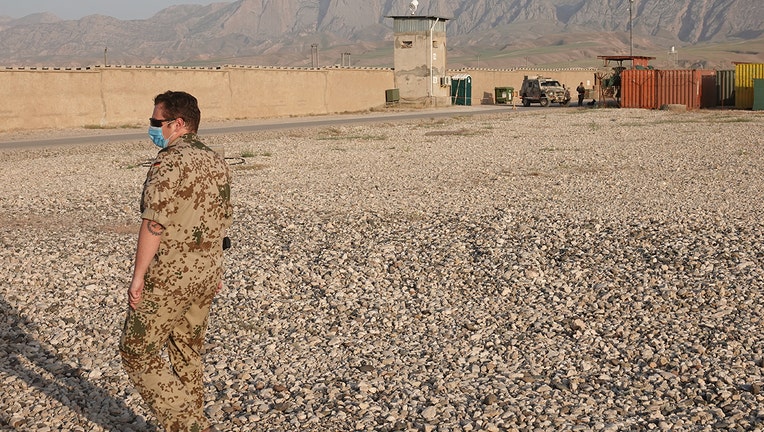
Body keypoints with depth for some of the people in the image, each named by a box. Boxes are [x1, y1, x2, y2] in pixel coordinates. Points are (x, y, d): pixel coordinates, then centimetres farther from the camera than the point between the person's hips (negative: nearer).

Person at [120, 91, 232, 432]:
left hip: (167, 279, -8)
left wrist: (138, 275, -16)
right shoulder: (217, 162, 8)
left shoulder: (168, 163, -18)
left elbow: (154, 224, -23)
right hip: (205, 277, 8)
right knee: (187, 354, 19)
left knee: (137, 351, 6)